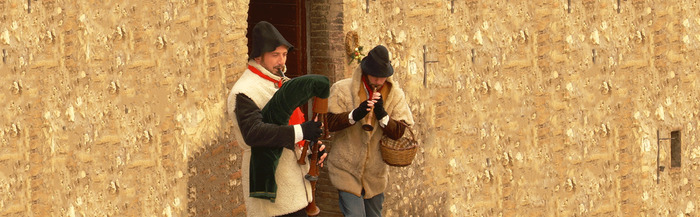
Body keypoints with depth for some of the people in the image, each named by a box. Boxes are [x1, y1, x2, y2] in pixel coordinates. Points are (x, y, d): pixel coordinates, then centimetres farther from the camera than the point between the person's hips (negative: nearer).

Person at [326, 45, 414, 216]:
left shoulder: (395, 95, 0)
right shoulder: (342, 89, -8)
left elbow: (398, 133, -5)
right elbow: (328, 123, -14)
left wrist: (382, 115, -22)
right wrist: (355, 115, -28)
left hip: (376, 173, 4)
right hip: (347, 169, -4)